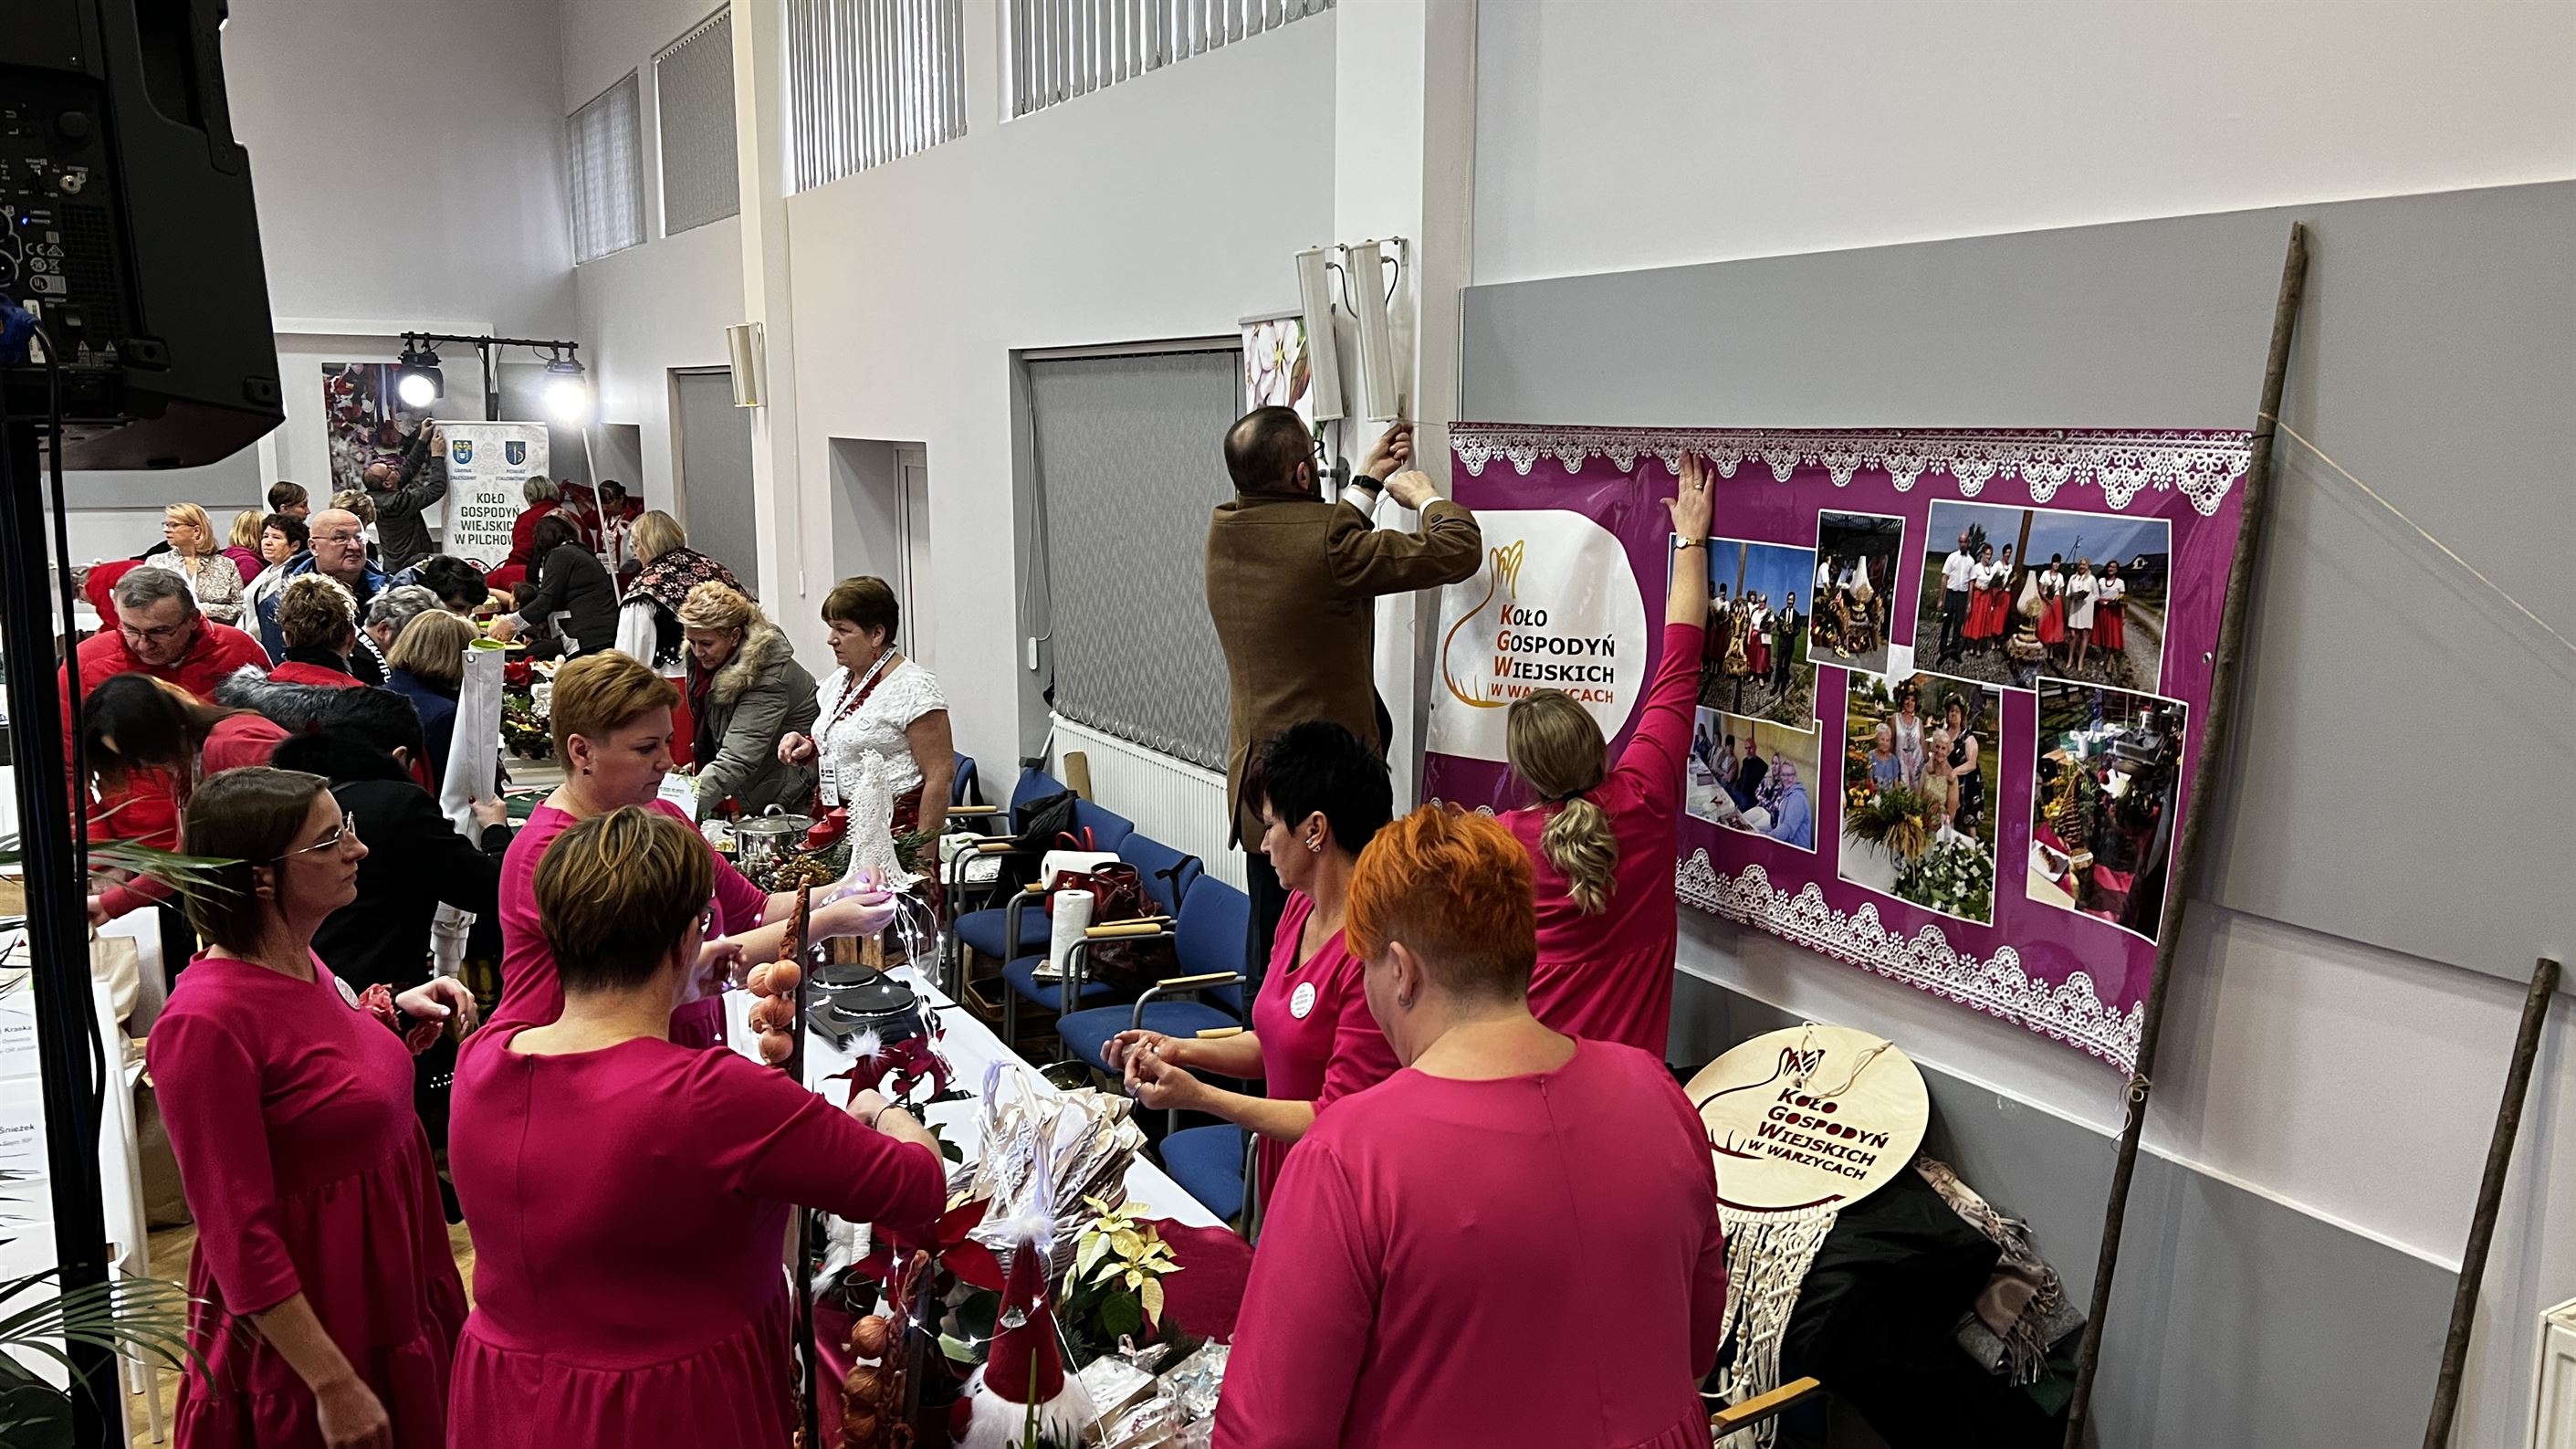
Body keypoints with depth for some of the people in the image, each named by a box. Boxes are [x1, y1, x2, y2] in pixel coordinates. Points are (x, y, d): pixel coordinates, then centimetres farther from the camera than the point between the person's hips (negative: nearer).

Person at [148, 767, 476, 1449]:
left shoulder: (299, 961, -1)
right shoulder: (207, 1021, -26)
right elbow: (238, 1234, -23)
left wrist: (394, 1012, 2)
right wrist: (333, 1385, -22)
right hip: (303, 1318, -8)